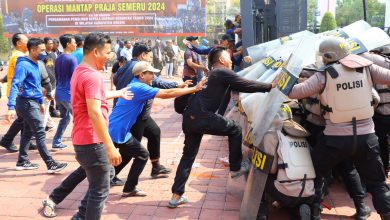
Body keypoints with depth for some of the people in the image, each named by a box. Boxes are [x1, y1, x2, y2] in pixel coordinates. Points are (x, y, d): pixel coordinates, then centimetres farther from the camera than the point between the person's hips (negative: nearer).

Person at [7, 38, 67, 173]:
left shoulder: (35, 64, 11)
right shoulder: (24, 65, -18)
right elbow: (15, 85, -26)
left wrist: (40, 102, 27)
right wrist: (11, 107, -35)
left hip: (32, 102, 10)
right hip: (27, 103, -10)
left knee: (28, 132, 15)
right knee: (40, 134, -8)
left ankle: (22, 162, 25)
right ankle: (51, 165, -5)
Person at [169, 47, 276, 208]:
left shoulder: (212, 73, 27)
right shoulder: (223, 72, -1)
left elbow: (239, 85, 28)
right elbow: (246, 85, -5)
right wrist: (270, 86, 6)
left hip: (190, 117, 9)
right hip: (202, 117, -9)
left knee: (188, 155, 15)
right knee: (235, 130, 10)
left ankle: (176, 196, 15)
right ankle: (235, 168, 18)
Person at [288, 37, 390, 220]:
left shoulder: (324, 75, -9)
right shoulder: (366, 67, -1)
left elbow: (294, 92, -10)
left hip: (336, 139, -2)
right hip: (366, 137, 3)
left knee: (315, 174, 18)